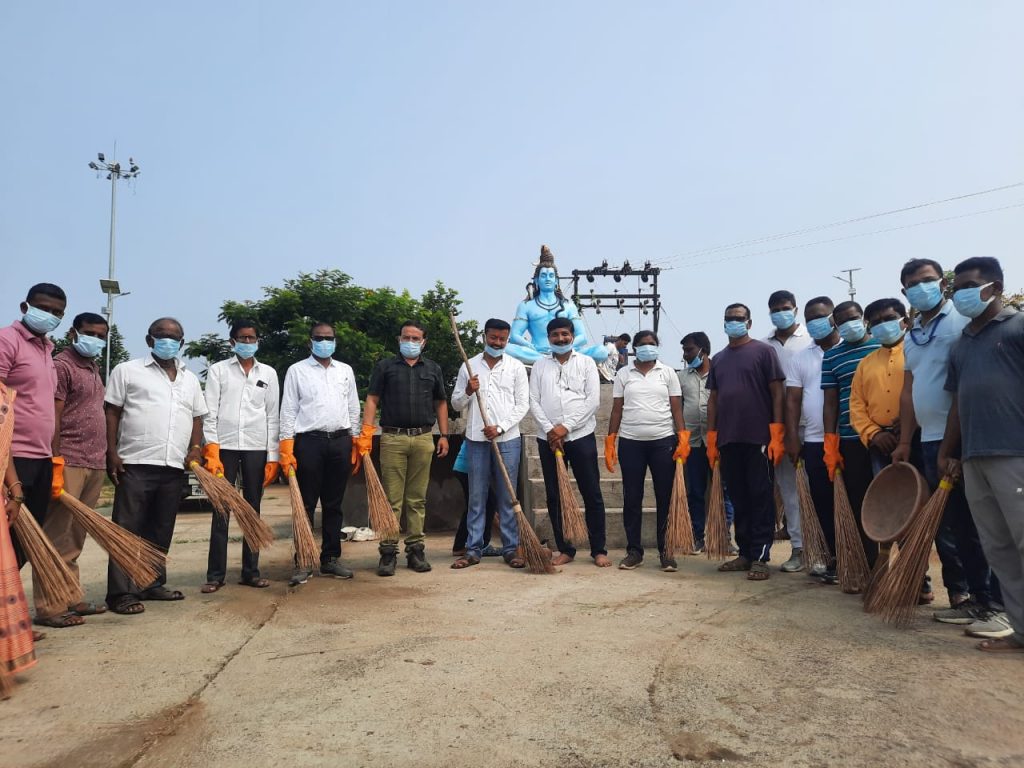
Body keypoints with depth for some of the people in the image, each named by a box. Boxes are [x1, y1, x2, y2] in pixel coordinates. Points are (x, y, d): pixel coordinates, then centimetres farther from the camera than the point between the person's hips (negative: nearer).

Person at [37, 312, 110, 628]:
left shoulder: (93, 368, 20)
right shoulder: (62, 365, -6)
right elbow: (52, 419, -12)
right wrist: (56, 465, -19)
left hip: (94, 464, 8)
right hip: (69, 464, -8)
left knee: (75, 539, 12)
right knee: (57, 539, -4)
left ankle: (71, 599, 18)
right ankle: (49, 607, 0)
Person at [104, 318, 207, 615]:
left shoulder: (190, 379, 18)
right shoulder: (127, 371, 4)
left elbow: (196, 418, 20)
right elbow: (112, 413, 1)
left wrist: (195, 450, 5)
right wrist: (112, 453, -7)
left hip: (174, 467, 5)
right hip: (135, 465, -5)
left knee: (161, 531, 11)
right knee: (128, 531, -2)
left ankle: (152, 584, 21)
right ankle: (121, 592, 2)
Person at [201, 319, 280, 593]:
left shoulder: (268, 373, 10)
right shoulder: (218, 370, 6)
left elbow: (273, 416, 7)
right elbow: (210, 413, 0)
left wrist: (272, 456, 1)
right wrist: (211, 451, -9)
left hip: (257, 447, 2)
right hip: (224, 446, -1)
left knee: (253, 511, 6)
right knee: (221, 511, 0)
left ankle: (251, 571, 14)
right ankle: (215, 574, 6)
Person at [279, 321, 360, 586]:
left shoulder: (346, 370, 13)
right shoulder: (296, 370, 4)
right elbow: (288, 410, 0)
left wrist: (354, 444, 11)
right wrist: (286, 448, -7)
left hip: (340, 441, 3)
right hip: (309, 441, -3)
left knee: (333, 504, 9)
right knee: (306, 505, -1)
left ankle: (331, 558, 18)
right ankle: (303, 563, 6)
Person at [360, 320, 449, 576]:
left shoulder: (433, 369, 14)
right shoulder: (385, 367, 7)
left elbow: (441, 403, 16)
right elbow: (372, 400, 2)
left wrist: (444, 435, 8)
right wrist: (366, 433, -9)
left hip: (423, 438, 2)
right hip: (392, 438, -2)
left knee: (417, 499, 7)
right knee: (391, 499, -1)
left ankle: (416, 549, 14)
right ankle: (388, 552, 4)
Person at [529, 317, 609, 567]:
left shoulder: (586, 363, 5)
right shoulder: (539, 366, 11)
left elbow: (593, 400, -5)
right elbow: (534, 402, 4)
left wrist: (566, 427, -11)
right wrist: (549, 429, -10)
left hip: (581, 437, -2)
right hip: (548, 439, 2)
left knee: (592, 495, 0)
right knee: (554, 497, 6)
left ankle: (599, 550, 11)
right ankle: (565, 549, 17)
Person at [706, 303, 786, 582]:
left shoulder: (763, 351, 0)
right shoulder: (718, 359, 15)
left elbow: (778, 393, -5)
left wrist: (776, 435, -12)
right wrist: (711, 438, 10)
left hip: (759, 438, -5)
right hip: (728, 440, 5)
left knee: (761, 498, 0)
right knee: (738, 498, 10)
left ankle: (760, 557, 6)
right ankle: (745, 553, 19)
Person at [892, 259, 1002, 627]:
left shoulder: (963, 320, -5)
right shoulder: (911, 336, 17)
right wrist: (905, 442, 17)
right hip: (930, 441, 7)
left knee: (977, 524, -3)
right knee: (945, 524, 11)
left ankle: (994, 602, 7)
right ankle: (960, 595, 21)